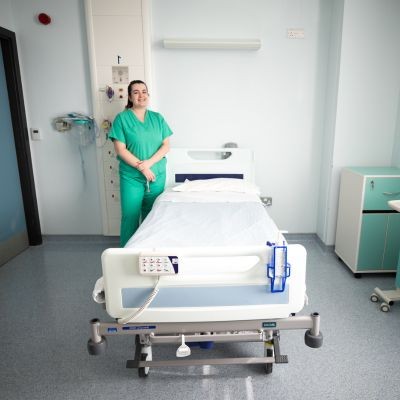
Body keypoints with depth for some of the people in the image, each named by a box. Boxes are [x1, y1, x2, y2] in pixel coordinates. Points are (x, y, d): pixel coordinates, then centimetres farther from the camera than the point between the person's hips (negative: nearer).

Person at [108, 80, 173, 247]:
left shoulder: (158, 118, 6)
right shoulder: (122, 118, -3)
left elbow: (166, 145, 1)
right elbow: (120, 150, -9)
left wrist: (149, 163, -14)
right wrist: (141, 167, -15)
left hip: (157, 175, 3)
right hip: (131, 176, -3)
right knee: (130, 216, 0)